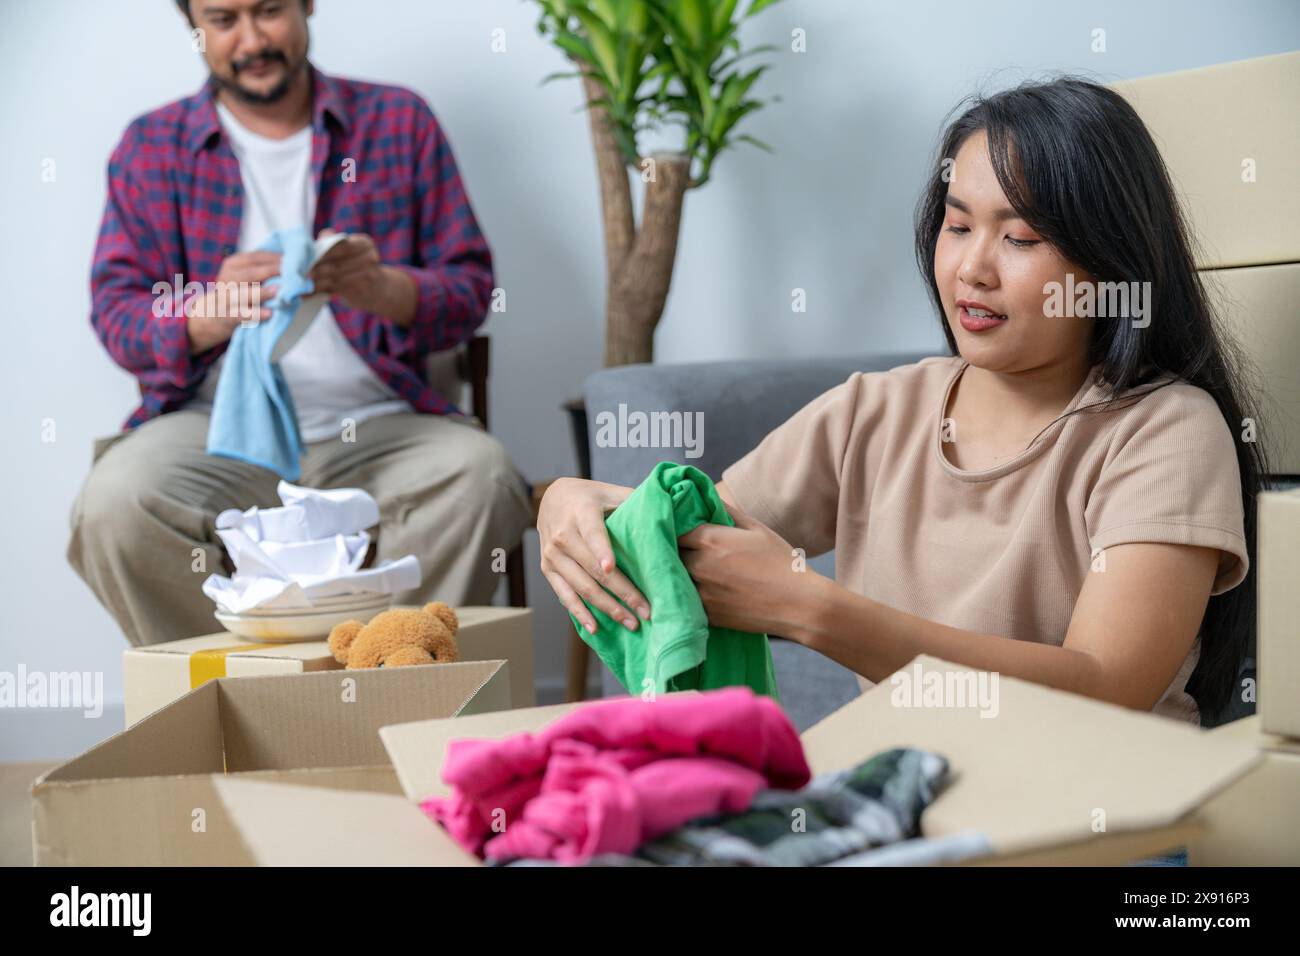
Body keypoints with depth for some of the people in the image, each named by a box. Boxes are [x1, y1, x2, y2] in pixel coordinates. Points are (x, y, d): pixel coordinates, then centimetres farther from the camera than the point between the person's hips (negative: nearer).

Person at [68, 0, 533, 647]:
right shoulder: (152, 147, 11)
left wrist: (381, 289, -17)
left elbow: (469, 285, 7)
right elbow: (115, 314, 3)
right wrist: (211, 314, -21)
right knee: (116, 501, -31)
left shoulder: (399, 121, 11)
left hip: (374, 424, 0)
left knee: (481, 474, -31)